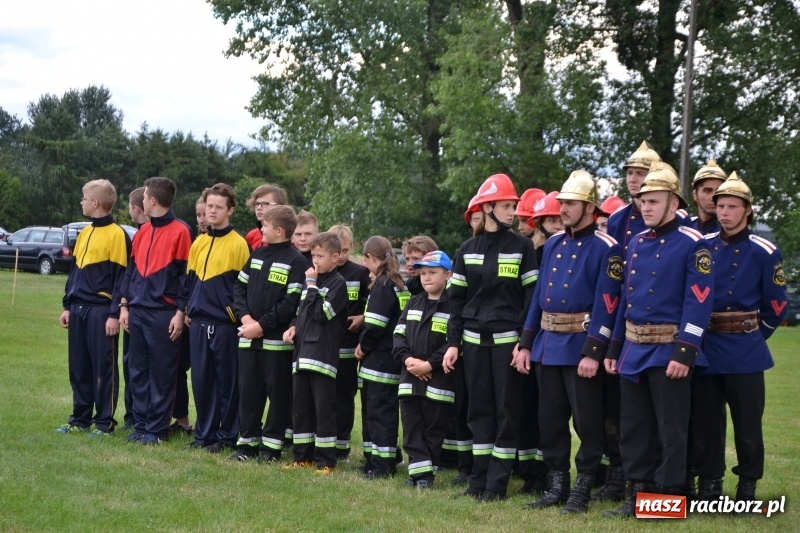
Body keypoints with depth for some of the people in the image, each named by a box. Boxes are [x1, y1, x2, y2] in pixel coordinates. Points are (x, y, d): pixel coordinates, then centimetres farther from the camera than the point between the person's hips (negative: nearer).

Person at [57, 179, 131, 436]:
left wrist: (115, 314, -15)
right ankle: (80, 418, 19)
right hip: (78, 308, 8)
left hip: (101, 311, -8)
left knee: (103, 368, -1)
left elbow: (121, 277, -12)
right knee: (79, 367, 11)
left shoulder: (117, 234, -10)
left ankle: (105, 422, 5)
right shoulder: (85, 233, 15)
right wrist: (68, 306, 15)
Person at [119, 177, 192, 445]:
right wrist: (125, 306, 12)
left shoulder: (180, 231, -7)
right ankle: (141, 424, 16)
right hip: (138, 311, 7)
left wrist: (180, 313, -12)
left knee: (162, 374, -1)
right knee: (138, 372, 9)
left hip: (164, 314, -7)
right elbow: (131, 270, 18)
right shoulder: (142, 232, 14)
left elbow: (186, 275, -9)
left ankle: (157, 428, 5)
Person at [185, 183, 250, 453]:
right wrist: (188, 310, 14)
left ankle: (227, 436, 8)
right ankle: (204, 433, 17)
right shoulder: (198, 243, 12)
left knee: (227, 381, 1)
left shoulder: (238, 244, -5)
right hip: (199, 323, 6)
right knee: (201, 380, 8)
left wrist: (238, 314, -7)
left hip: (226, 324, -5)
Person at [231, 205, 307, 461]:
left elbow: (291, 303, -15)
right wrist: (245, 317, -5)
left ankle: (272, 445, 9)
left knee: (278, 393, 2)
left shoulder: (296, 261, -8)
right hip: (249, 338, 6)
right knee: (248, 391, 9)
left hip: (277, 340, -6)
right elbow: (239, 287, 12)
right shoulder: (257, 254, 13)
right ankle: (247, 442, 17)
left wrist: (262, 325, -15)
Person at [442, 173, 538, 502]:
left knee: (507, 409, -1)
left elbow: (532, 297, -4)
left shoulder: (522, 247, -1)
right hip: (474, 340, 3)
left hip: (507, 339, -3)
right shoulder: (467, 250, 7)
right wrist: (453, 343, 3)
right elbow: (457, 299, 9)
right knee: (479, 409, 6)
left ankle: (497, 483, 4)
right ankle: (479, 480, 12)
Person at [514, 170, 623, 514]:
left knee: (586, 422, 1)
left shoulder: (606, 248, -9)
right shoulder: (553, 245, 12)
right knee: (550, 420, 11)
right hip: (547, 345, 7)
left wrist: (593, 353, -21)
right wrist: (525, 344, 10)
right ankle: (557, 486, 21)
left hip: (580, 347, -7)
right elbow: (539, 296, 13)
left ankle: (582, 492, 9)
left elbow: (606, 305, -15)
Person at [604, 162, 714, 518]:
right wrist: (614, 348, 15)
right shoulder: (636, 243, 12)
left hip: (668, 352, -7)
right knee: (633, 429, 11)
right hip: (633, 350, 7)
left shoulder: (693, 245, -10)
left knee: (671, 431, 0)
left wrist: (684, 352, -22)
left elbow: (699, 302, -16)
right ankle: (639, 496, 20)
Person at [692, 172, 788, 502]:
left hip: (744, 352, -3)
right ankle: (709, 485, 16)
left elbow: (776, 306, 2)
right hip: (706, 350, 3)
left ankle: (748, 487, 13)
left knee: (747, 422, 3)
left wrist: (751, 336, 7)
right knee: (706, 422, 7)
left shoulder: (764, 252, -4)